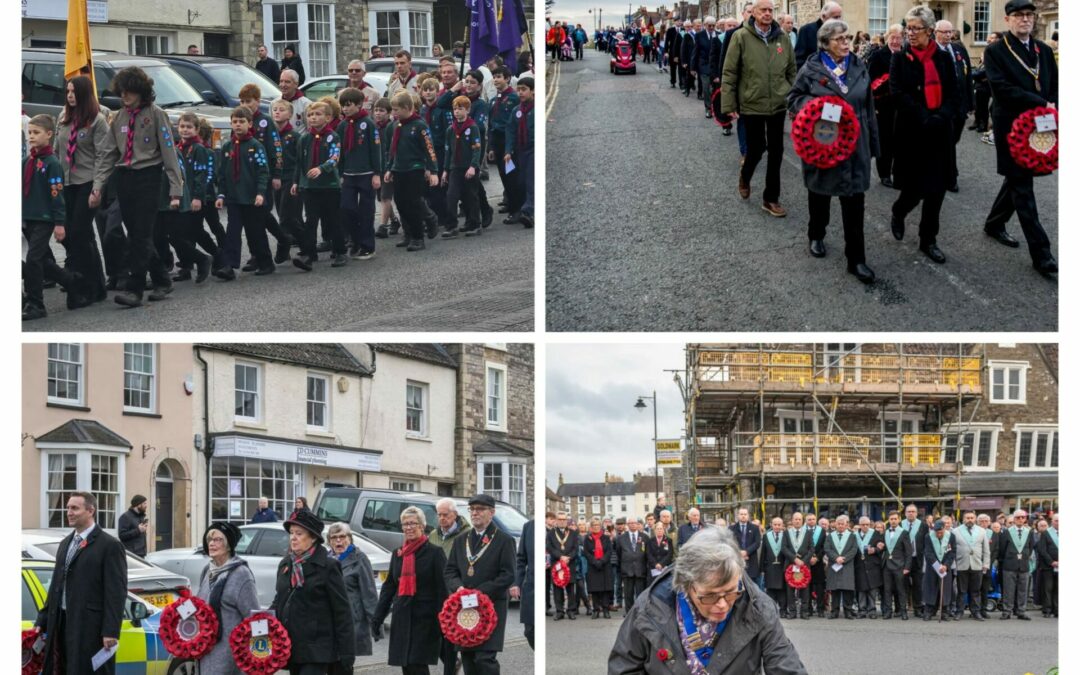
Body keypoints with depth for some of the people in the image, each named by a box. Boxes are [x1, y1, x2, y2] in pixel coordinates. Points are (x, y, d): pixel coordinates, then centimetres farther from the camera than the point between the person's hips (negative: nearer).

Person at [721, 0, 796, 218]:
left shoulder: (782, 38, 2)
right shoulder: (741, 37, -8)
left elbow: (791, 71, 11)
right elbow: (729, 73, -7)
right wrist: (729, 104, -9)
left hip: (778, 104, 3)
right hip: (752, 103, -3)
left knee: (776, 152, 5)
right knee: (756, 148, 6)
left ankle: (771, 198, 16)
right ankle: (745, 176, 39)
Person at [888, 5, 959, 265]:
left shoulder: (944, 59, 4)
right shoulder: (900, 58, -2)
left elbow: (954, 95, 3)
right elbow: (898, 93, -10)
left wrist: (941, 117, -15)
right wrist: (923, 117, -18)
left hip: (940, 133, 3)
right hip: (912, 133, -2)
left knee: (936, 188, 3)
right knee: (915, 187, -2)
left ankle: (928, 240, 13)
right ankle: (899, 212, 31)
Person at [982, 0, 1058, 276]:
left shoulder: (1044, 51, 10)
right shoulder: (996, 51, -8)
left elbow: (1055, 87, 11)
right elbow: (1002, 88, -18)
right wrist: (1041, 105, -21)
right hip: (1011, 126, -6)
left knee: (1018, 179, 17)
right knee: (1022, 186, -5)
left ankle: (994, 224, 39)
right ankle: (1040, 253, -7)